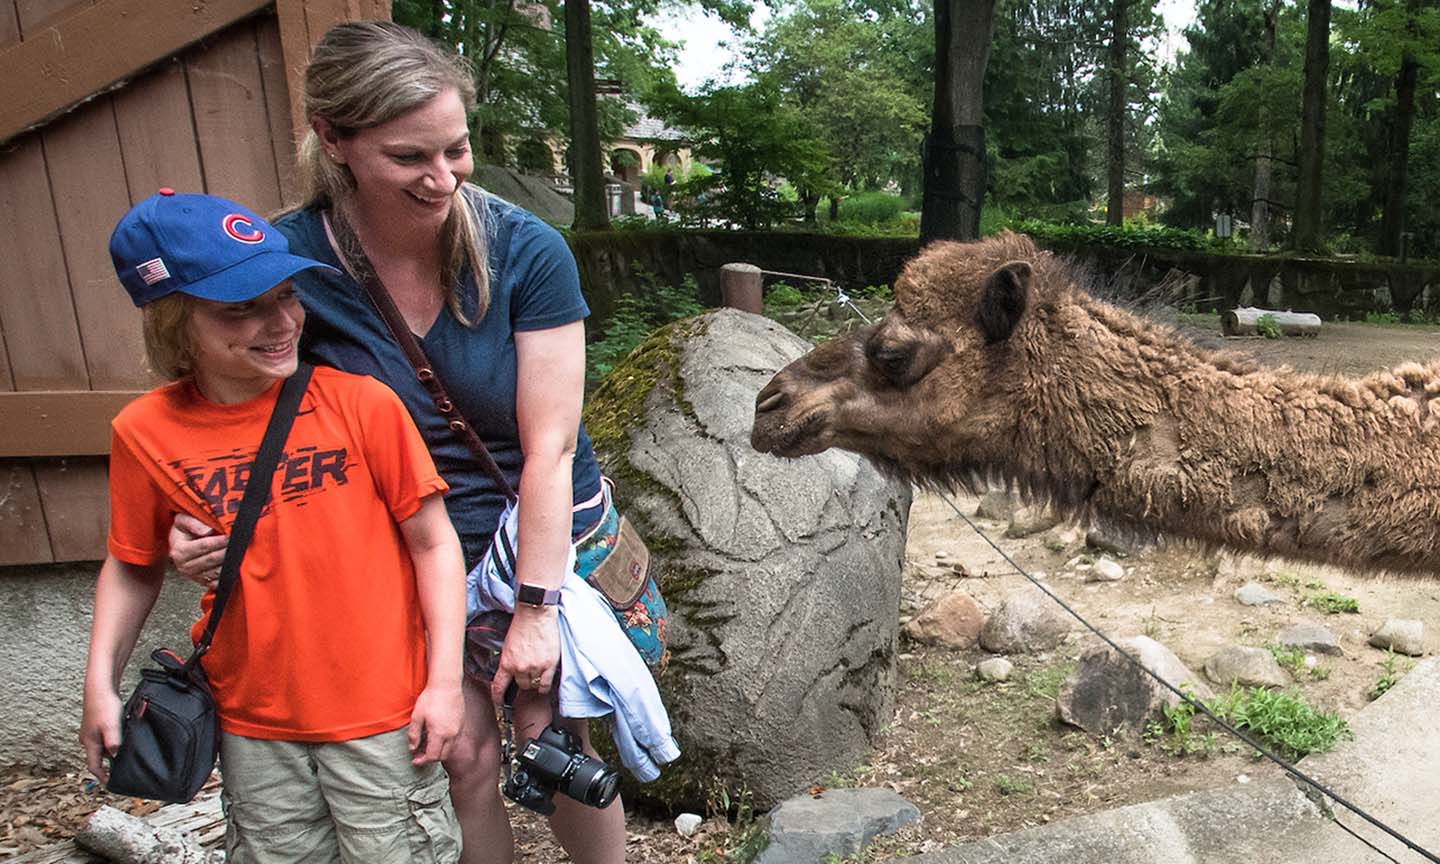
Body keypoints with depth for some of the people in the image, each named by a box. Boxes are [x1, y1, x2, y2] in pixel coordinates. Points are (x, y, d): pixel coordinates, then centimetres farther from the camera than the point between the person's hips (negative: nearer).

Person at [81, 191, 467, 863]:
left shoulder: (360, 401, -15)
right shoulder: (146, 433, -6)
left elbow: (433, 542, -10)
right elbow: (132, 567, 10)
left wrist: (445, 680, -11)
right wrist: (100, 684, 2)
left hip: (380, 708, -3)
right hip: (251, 720, 3)